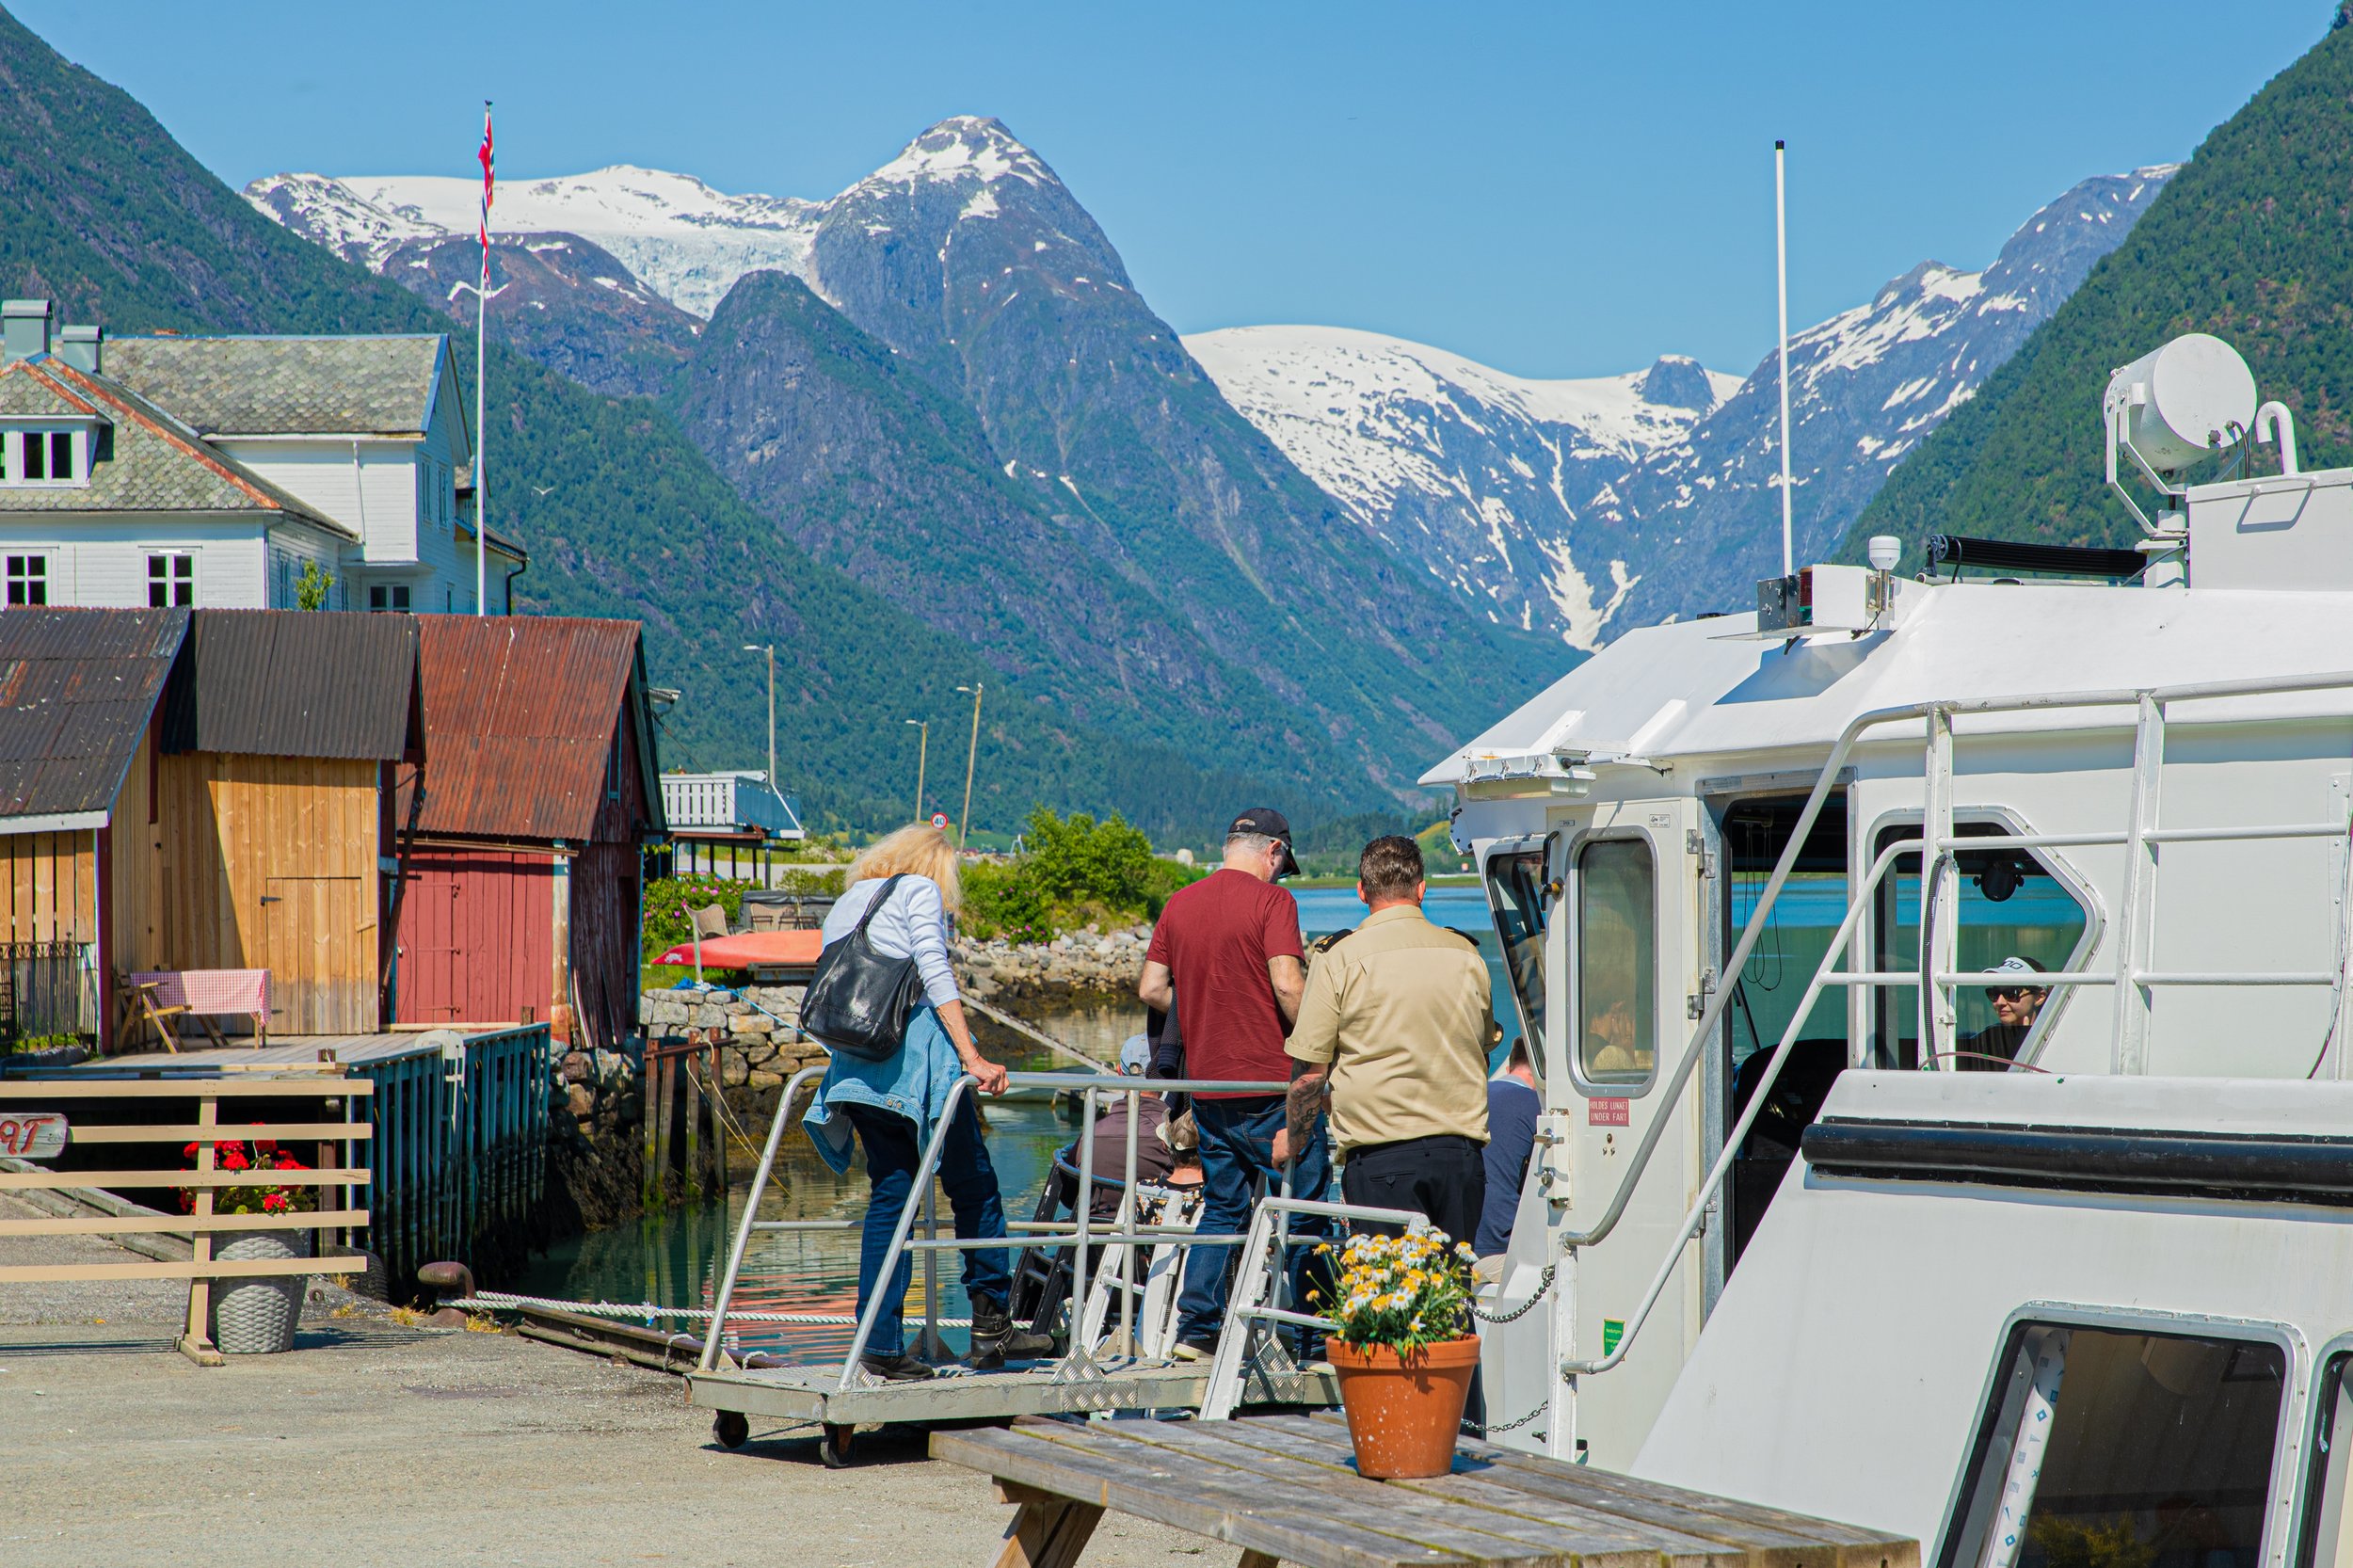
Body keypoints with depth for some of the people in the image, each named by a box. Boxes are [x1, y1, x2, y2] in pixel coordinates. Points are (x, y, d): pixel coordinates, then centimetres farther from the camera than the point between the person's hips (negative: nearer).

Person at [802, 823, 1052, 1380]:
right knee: (973, 1184, 4)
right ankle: (990, 1322, 2)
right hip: (914, 1054, -6)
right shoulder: (920, 889, 4)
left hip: (854, 1061, 6)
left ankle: (881, 1345, 1)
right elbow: (935, 975, -10)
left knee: (889, 1195, 8)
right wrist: (971, 1057, -15)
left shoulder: (843, 904, 24)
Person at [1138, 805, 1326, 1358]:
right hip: (1271, 1083, -6)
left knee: (1222, 1207, 15)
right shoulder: (1270, 900, -9)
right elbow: (1287, 985, -19)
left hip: (1207, 1084, 6)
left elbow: (1151, 989, 10)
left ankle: (1197, 1327, 10)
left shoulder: (1180, 904, 10)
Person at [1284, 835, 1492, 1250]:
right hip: (1460, 1149, 3)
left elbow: (1311, 1071, -3)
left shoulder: (1340, 960, -4)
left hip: (1380, 1155, -3)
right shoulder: (1466, 955, 8)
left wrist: (1292, 1137, 14)